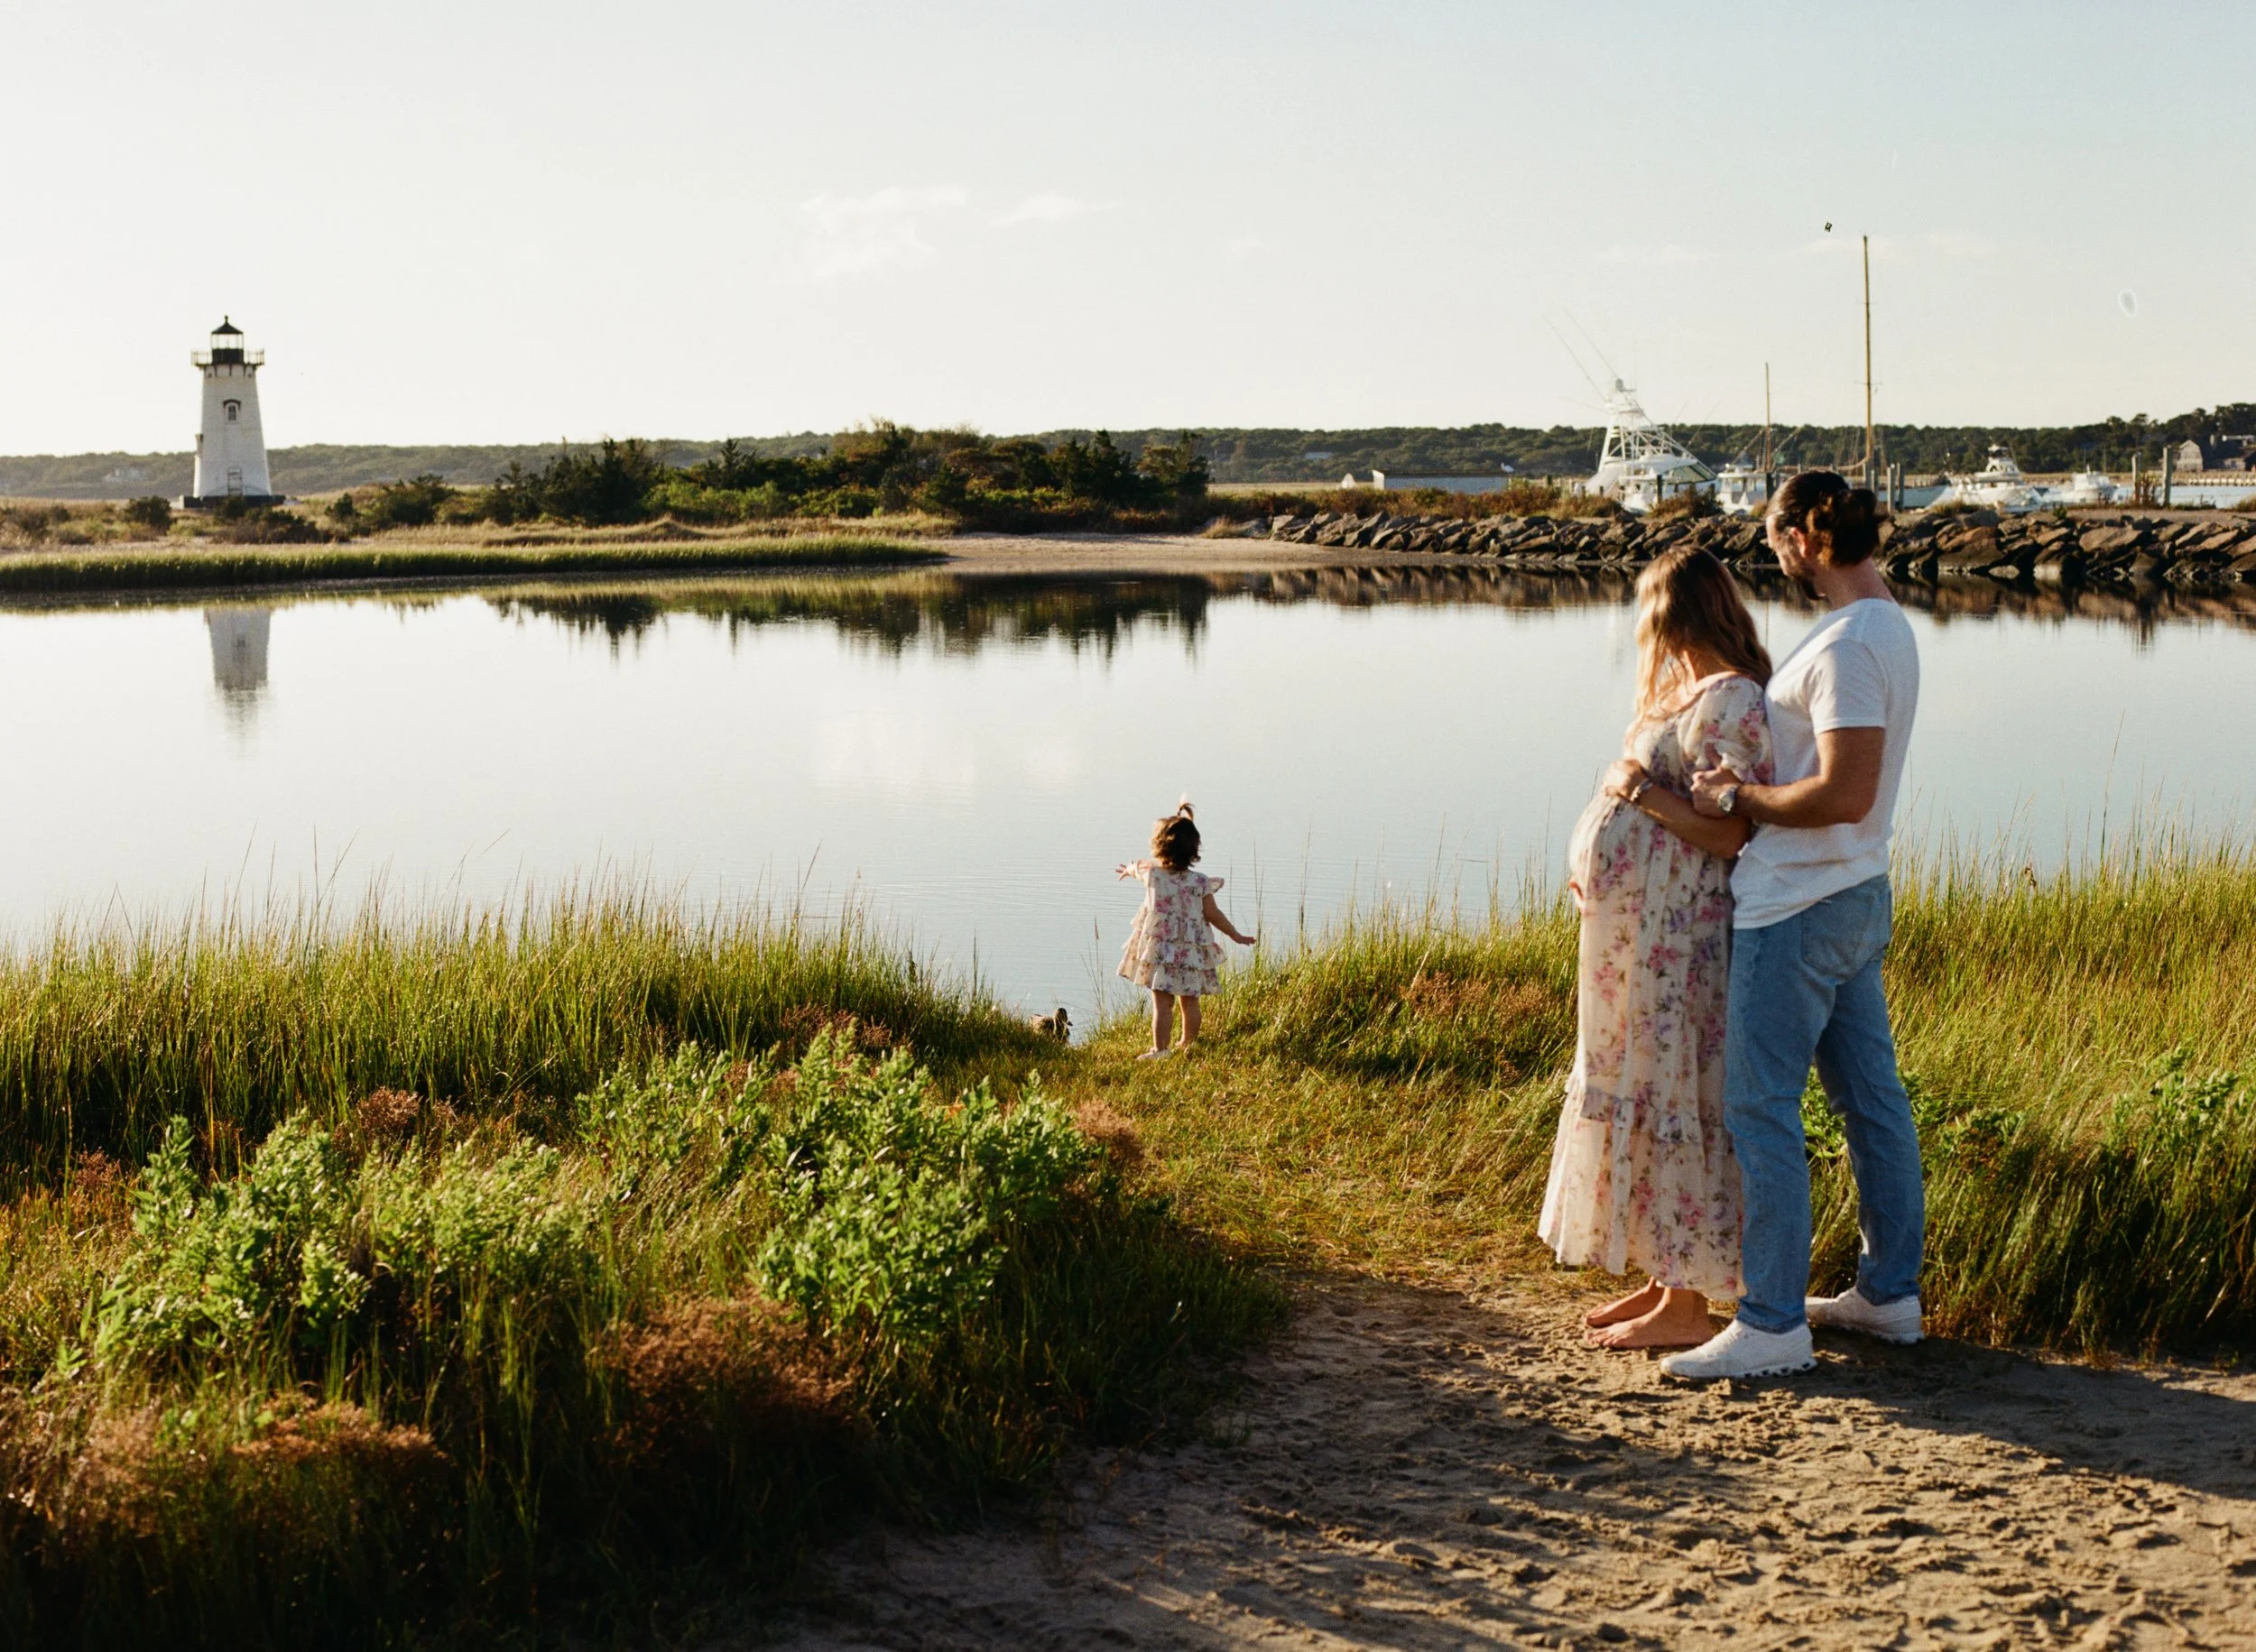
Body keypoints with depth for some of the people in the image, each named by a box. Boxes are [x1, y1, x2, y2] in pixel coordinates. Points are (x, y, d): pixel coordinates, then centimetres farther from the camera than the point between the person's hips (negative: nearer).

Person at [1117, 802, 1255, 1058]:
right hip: (1191, 953, 2)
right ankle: (1189, 1044, 30)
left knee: (1162, 1003, -3)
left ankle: (1160, 1049, -7)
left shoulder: (1152, 873, -7)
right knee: (1190, 1003, 15)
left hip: (1159, 950, -2)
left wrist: (1129, 869, 42)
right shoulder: (1200, 882, -8)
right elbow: (1212, 914, -6)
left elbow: (1136, 867, 18)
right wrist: (1236, 935, 7)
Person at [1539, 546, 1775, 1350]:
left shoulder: (1728, 700, -16)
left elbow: (1737, 834, -22)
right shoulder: (1684, 691, 14)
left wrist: (1649, 794, -21)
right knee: (1640, 1098, 15)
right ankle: (1663, 1279, 25)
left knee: (1673, 1099, -3)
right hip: (1634, 934, 10)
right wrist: (1596, 868, 12)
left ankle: (1686, 1305, 7)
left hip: (1678, 942, -10)